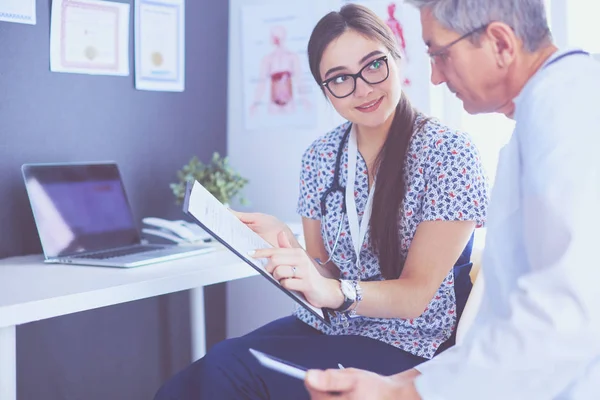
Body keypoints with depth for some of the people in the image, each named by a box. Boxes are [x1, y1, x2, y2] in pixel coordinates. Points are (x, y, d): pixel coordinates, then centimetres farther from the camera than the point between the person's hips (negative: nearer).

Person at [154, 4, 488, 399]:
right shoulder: (320, 158, 3)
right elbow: (323, 276, 7)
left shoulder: (449, 153, -12)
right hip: (324, 326, 5)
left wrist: (335, 292, -33)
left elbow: (416, 295, -14)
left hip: (403, 349, -4)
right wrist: (286, 246, -15)